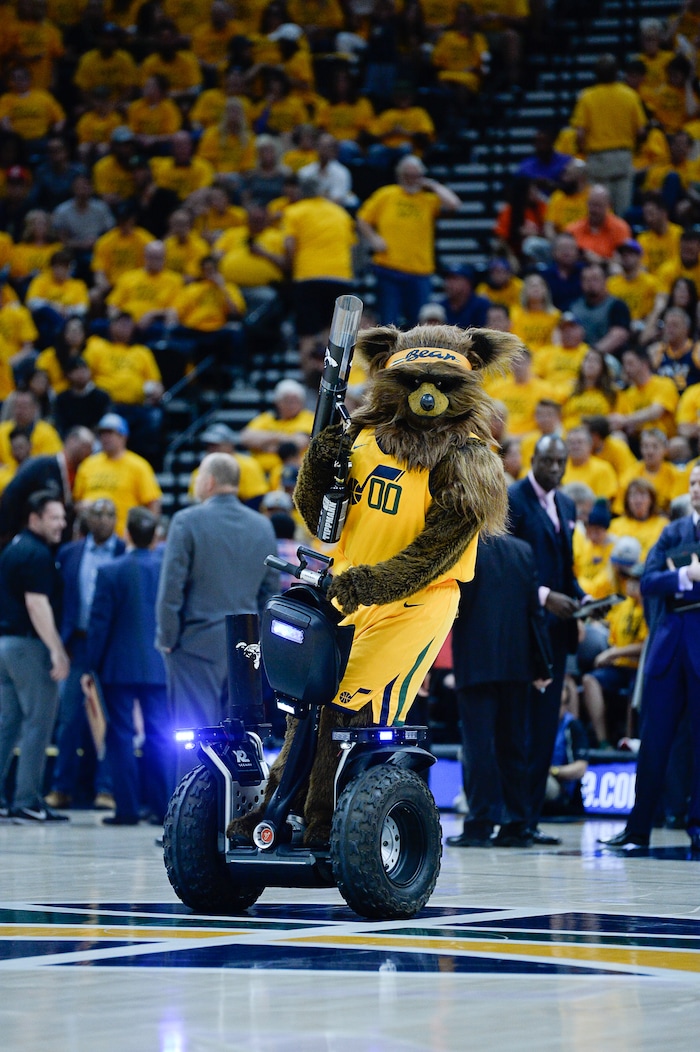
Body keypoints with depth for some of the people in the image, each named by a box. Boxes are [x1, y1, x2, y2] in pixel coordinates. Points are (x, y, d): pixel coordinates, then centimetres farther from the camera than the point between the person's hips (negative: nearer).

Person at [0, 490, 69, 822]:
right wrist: (57, 650, -21)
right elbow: (36, 603, -20)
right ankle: (27, 801, -6)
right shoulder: (37, 554, -13)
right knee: (38, 722, -5)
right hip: (28, 645, -9)